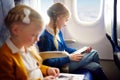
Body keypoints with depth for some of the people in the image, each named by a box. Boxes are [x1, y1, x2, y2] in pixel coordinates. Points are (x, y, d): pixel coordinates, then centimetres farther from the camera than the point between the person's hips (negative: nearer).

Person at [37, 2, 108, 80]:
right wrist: (69, 58, -21)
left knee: (96, 67, -7)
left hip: (64, 61, 8)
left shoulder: (58, 32, 6)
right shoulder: (45, 36, -22)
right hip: (60, 67, -8)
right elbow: (47, 62, -23)